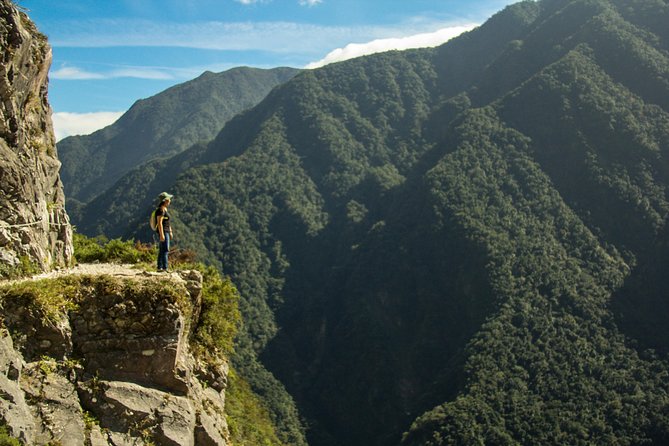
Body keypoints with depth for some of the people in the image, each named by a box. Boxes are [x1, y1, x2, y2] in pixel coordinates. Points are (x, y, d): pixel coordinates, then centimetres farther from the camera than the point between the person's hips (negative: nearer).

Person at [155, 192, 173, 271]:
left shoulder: (164, 209, 16)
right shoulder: (161, 210, -15)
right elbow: (159, 223, -20)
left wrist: (170, 232, 23)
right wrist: (162, 234, -24)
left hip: (166, 232, 10)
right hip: (163, 232, -10)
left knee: (162, 250, 10)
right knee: (165, 250, -13)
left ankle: (160, 267, 13)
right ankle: (165, 268, -16)